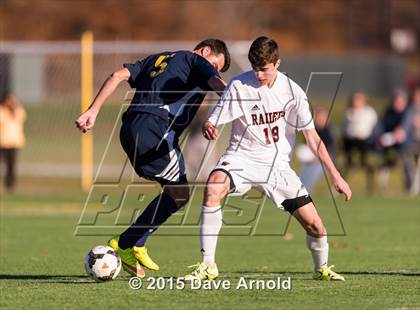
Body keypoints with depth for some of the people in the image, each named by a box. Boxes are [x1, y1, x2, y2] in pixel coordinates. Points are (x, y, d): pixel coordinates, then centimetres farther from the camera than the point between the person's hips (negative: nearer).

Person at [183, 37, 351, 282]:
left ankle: (322, 268, 30)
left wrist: (336, 176, -3)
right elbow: (212, 123, -12)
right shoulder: (239, 86, -10)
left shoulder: (292, 91, -5)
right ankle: (208, 265, -28)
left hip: (278, 165, 2)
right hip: (243, 157, -2)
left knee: (314, 225, -6)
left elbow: (312, 137, 0)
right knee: (214, 186, -35)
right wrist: (209, 129, -39)